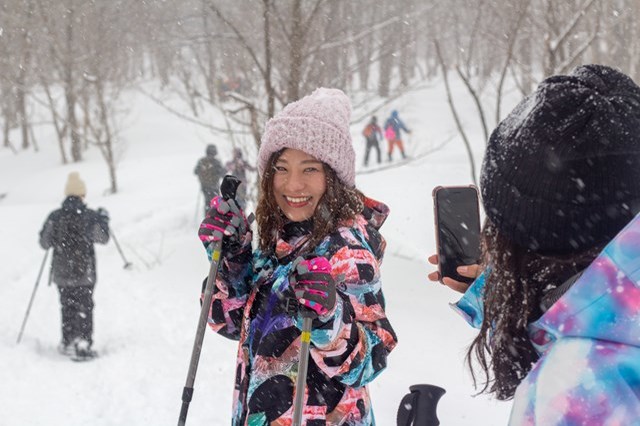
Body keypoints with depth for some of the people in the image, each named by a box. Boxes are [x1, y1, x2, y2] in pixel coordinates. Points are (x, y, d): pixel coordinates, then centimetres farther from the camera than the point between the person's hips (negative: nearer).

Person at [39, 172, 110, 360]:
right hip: (84, 273, -2)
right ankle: (84, 342, -8)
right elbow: (103, 238, -1)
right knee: (85, 308, 4)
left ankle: (68, 342, 19)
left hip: (62, 273, 2)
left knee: (67, 308, 16)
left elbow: (44, 243, 3)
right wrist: (104, 219, 15)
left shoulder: (54, 217, -5)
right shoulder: (89, 216, -10)